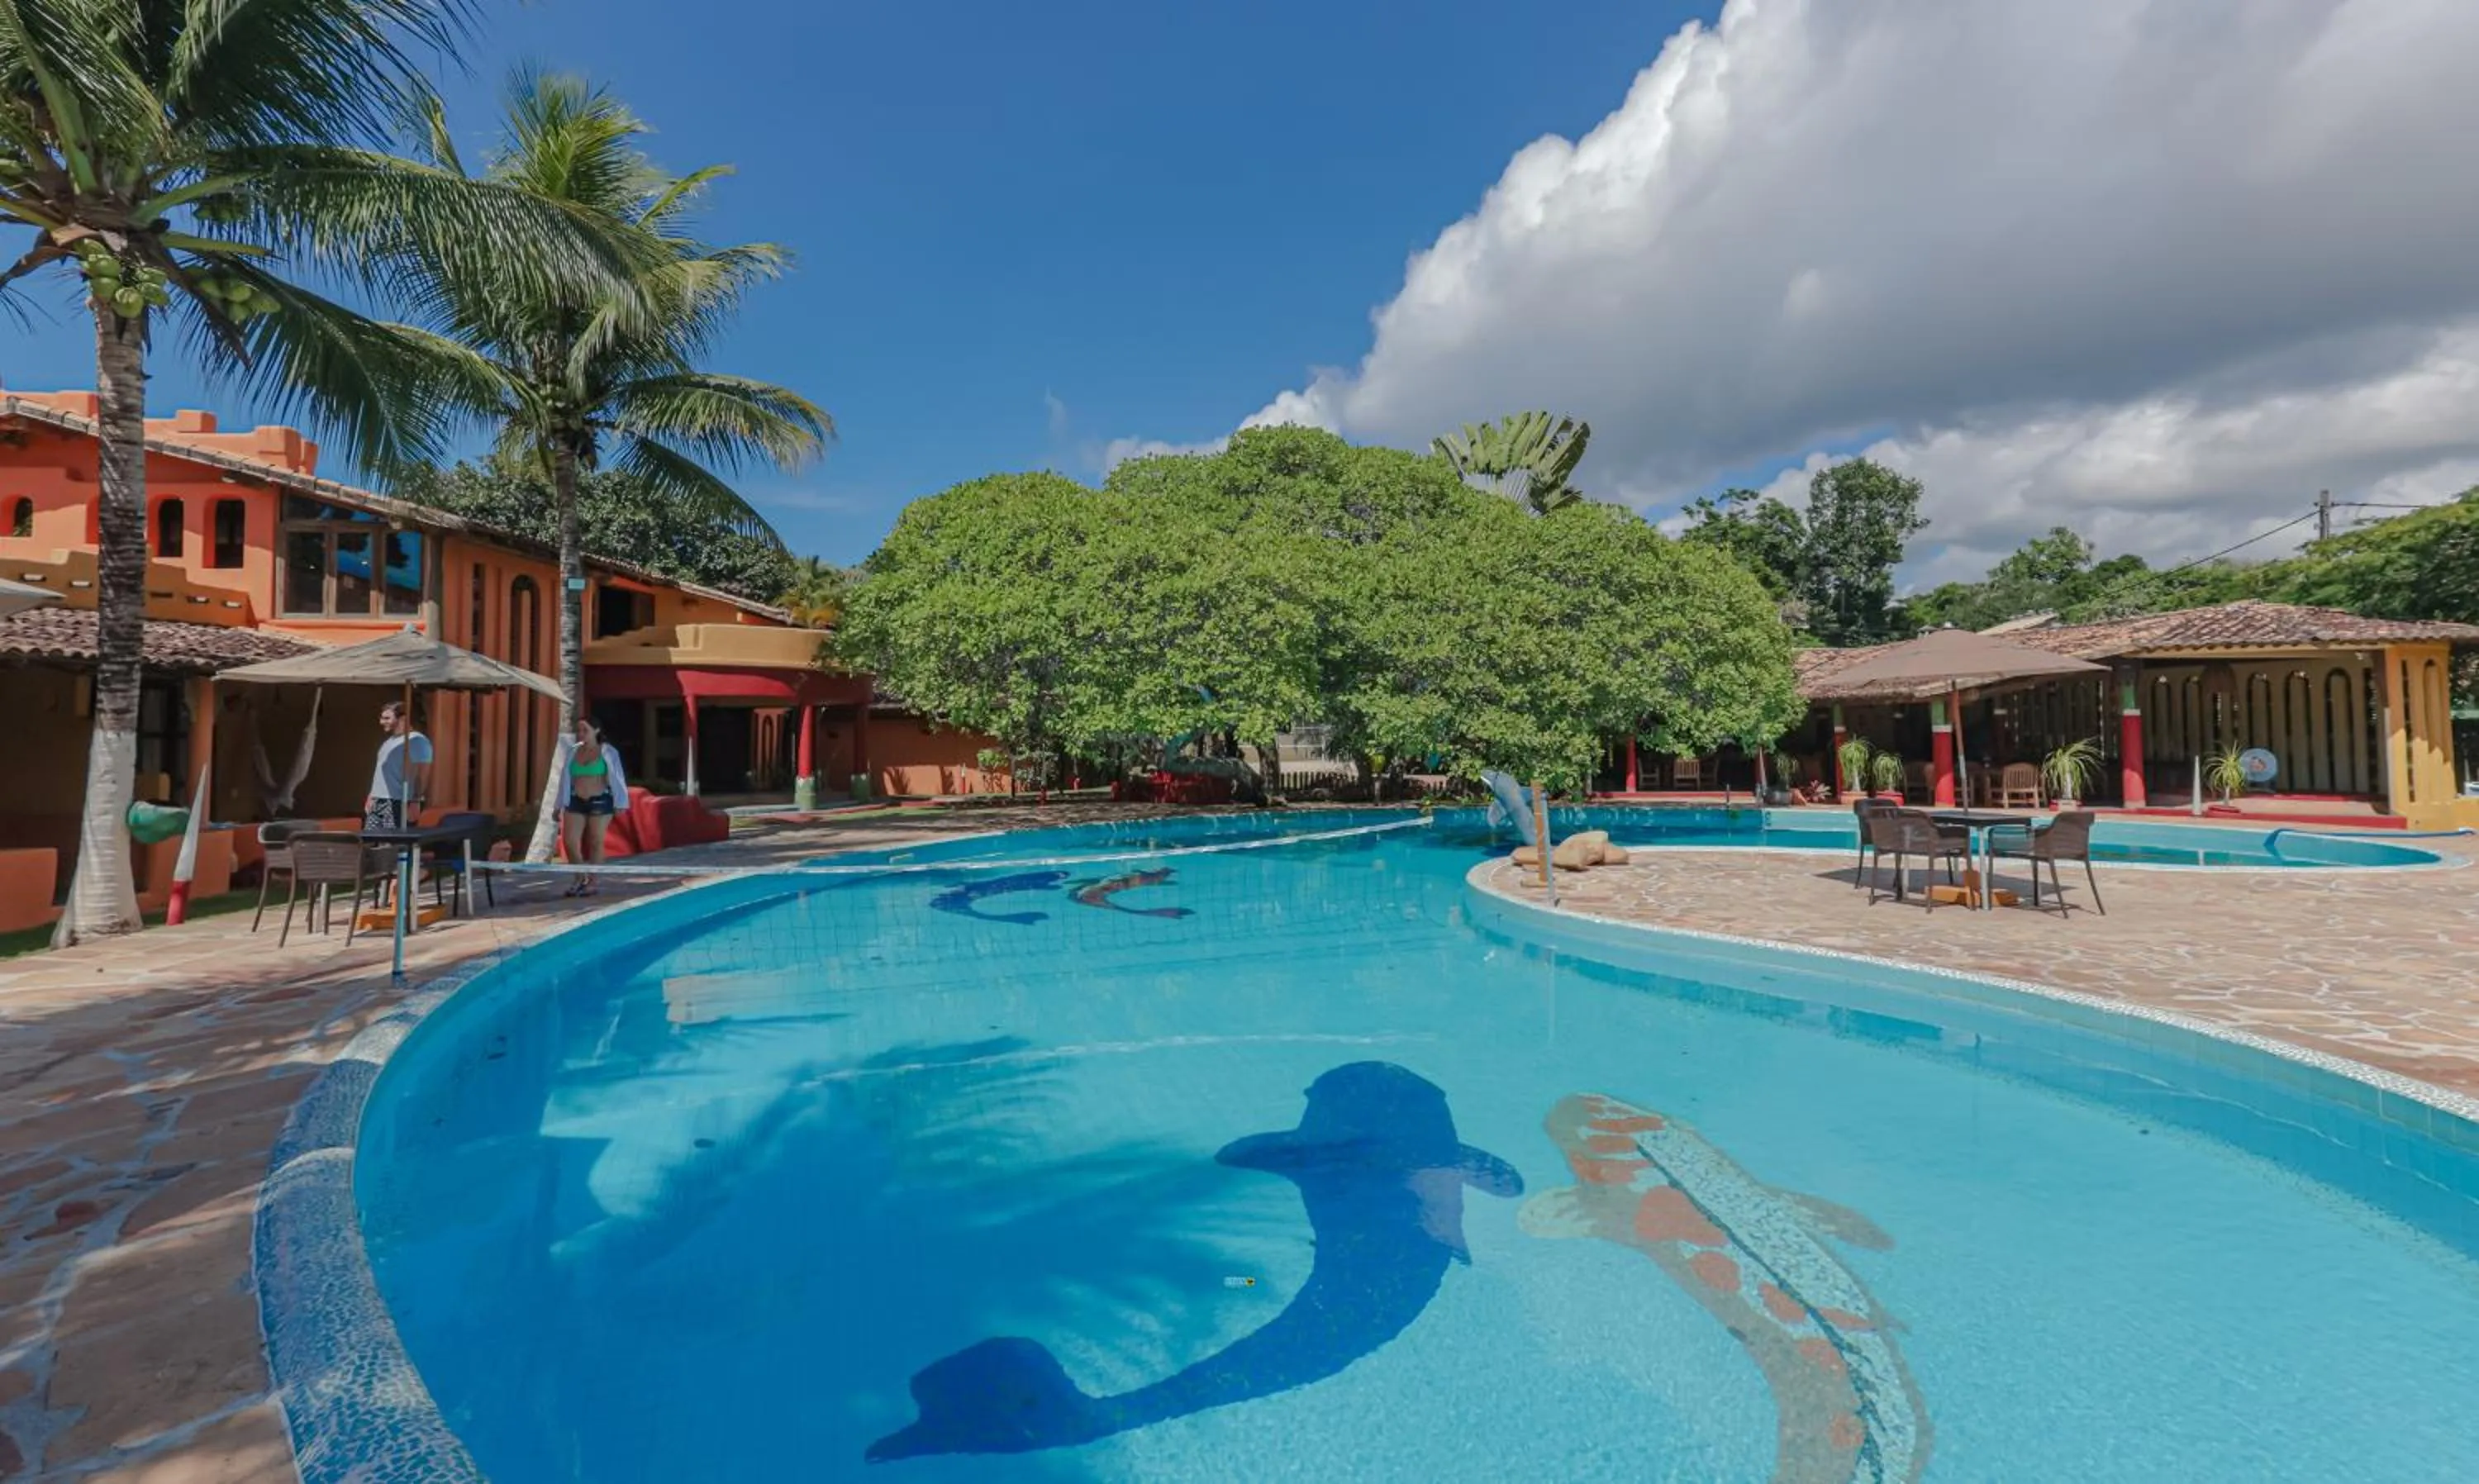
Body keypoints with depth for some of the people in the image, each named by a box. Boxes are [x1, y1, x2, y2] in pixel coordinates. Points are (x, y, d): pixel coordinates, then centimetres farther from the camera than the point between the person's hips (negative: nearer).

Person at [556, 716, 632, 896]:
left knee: (595, 843, 2)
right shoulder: (571, 752, 9)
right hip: (576, 802, 4)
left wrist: (620, 804, -8)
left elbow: (617, 778, -3)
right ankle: (580, 878, 17)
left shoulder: (608, 752, -3)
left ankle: (592, 882, 11)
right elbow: (565, 779, 13)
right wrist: (561, 804, 11)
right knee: (569, 842, -2)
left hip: (600, 801, -4)